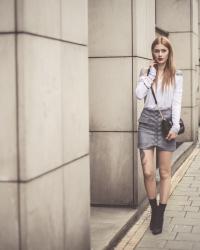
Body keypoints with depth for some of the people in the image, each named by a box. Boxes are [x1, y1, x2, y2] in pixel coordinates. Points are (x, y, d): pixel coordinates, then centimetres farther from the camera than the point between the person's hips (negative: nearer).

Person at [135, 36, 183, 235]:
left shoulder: (176, 75, 5)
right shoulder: (146, 72, 8)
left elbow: (176, 102, -1)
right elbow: (139, 95, -7)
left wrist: (175, 126, -10)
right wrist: (150, 73, -6)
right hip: (147, 121, 1)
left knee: (164, 172, 4)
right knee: (148, 172, -4)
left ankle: (160, 214, 13)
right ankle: (154, 209, 17)